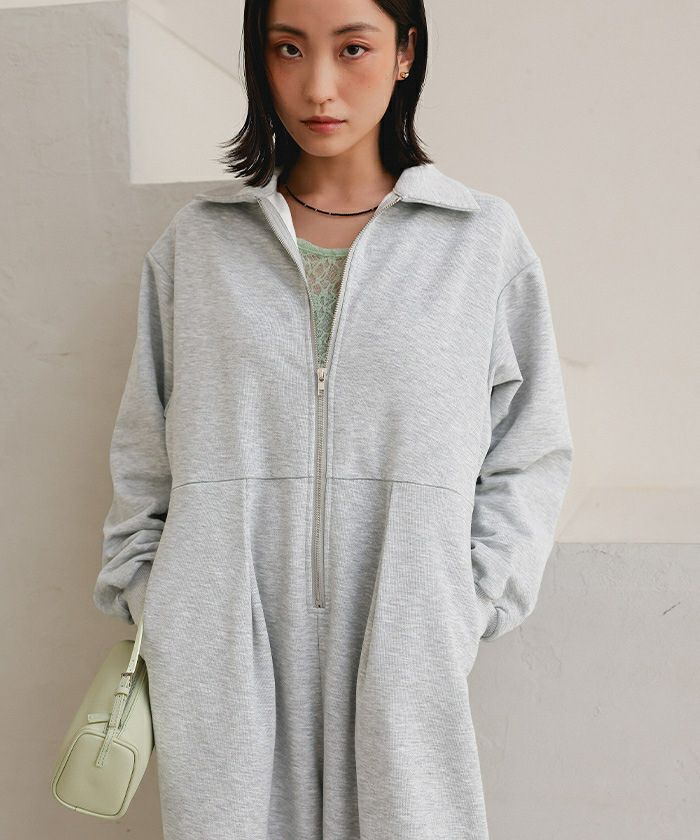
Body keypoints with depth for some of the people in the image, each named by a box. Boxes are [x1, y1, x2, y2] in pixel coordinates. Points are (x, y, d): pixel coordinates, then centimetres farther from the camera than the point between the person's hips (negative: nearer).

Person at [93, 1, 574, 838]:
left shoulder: (485, 239, 3)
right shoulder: (195, 242, 7)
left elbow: (531, 452, 5)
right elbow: (143, 455, 11)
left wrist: (462, 608, -3)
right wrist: (148, 603, 5)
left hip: (406, 664, 0)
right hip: (219, 663, 1)